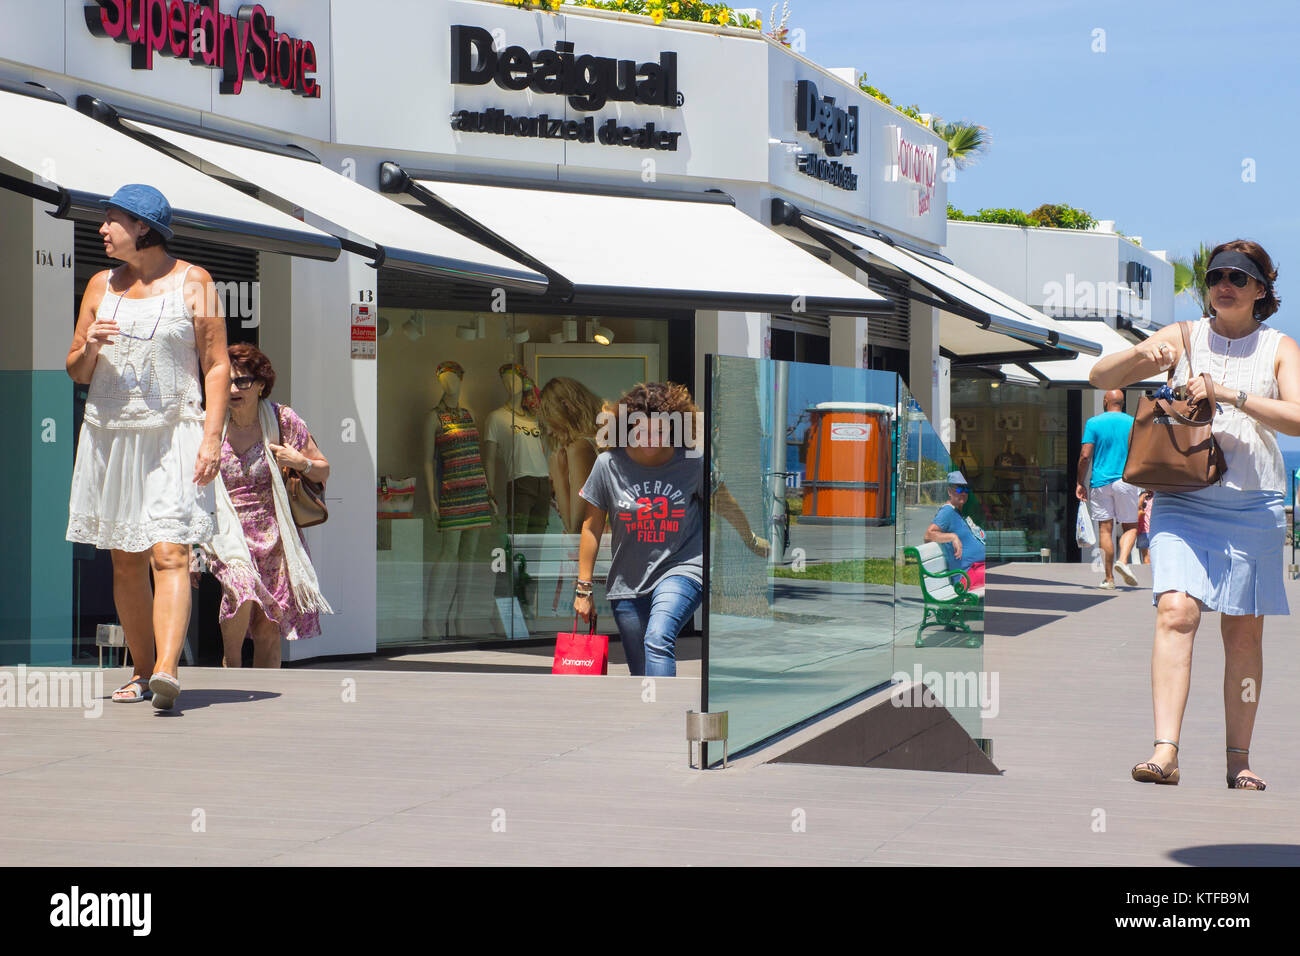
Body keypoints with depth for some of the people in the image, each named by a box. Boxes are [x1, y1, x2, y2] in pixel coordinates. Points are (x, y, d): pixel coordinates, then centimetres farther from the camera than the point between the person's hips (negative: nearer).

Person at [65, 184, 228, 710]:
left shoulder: (193, 282, 2)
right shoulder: (101, 286, 13)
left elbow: (217, 367, 0)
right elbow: (77, 372, 17)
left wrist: (211, 438, -10)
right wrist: (90, 347, -7)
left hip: (174, 435, -4)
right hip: (109, 435, 4)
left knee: (169, 554, -17)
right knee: (125, 563, 7)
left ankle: (166, 671, -29)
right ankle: (141, 671, 17)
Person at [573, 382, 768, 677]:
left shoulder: (692, 462, -6)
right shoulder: (609, 464, -5)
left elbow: (723, 503, 13)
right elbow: (592, 527, 4)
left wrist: (751, 540, 28)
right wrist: (583, 588, 6)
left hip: (681, 569, -3)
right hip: (627, 583, 3)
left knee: (658, 639, -30)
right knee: (641, 675, 6)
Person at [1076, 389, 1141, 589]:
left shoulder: (1093, 422, 1)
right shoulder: (1133, 423, 4)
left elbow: (1085, 455, -5)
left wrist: (1080, 483, 2)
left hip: (1100, 481, 0)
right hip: (1126, 482, 0)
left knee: (1105, 529, 3)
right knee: (1130, 526, 11)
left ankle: (1109, 578, 2)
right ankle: (1123, 559, -15)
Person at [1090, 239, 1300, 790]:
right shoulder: (1184, 338, 11)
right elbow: (1100, 377, 10)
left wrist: (1228, 393, -17)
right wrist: (1142, 355, -10)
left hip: (1254, 504, 0)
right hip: (1182, 501, 0)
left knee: (1244, 632, 4)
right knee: (1175, 611, -18)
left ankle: (1239, 760, 14)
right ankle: (1165, 751, -24)